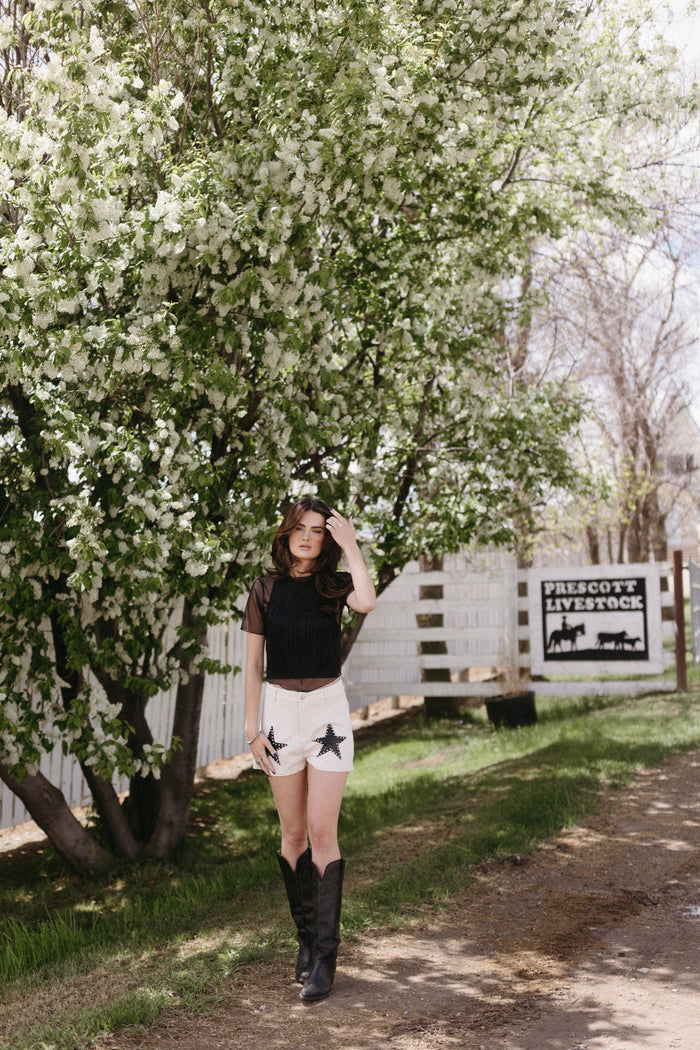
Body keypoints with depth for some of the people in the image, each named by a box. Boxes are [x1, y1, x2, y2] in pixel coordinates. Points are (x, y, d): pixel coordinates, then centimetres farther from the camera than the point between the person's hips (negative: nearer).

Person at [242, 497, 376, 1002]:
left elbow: (367, 601, -23)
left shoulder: (334, 585, 1)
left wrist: (350, 542, -15)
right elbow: (253, 662, 4)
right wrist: (252, 727, -1)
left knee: (322, 832, -6)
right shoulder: (266, 589, 4)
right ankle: (305, 938, 21)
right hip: (280, 710, 1)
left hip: (329, 709, -1)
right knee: (293, 833, 7)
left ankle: (325, 956, -2)